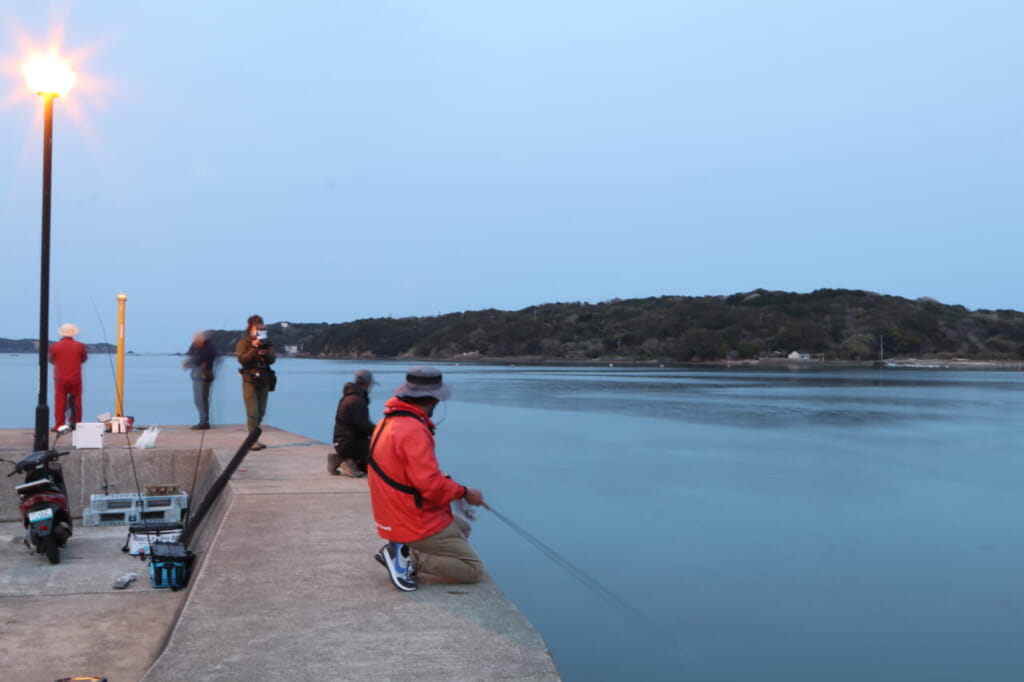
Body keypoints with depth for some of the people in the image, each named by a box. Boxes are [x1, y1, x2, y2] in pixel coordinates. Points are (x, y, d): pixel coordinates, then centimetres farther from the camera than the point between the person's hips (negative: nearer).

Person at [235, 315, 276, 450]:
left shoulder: (266, 343, 11)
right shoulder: (243, 343, 0)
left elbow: (272, 359, 0)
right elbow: (242, 359, -14)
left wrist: (265, 353, -19)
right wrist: (254, 349, -21)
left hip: (264, 380, 5)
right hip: (250, 381, -5)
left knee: (260, 413, 6)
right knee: (252, 413, -11)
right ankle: (253, 441, -10)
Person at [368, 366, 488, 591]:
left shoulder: (387, 422, 6)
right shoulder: (413, 431, -25)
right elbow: (430, 484, -29)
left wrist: (446, 481, 6)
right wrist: (464, 492, -13)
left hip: (395, 518, 9)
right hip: (418, 524, -9)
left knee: (462, 527, 29)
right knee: (473, 569, 0)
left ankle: (406, 553, 8)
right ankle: (410, 558, -10)